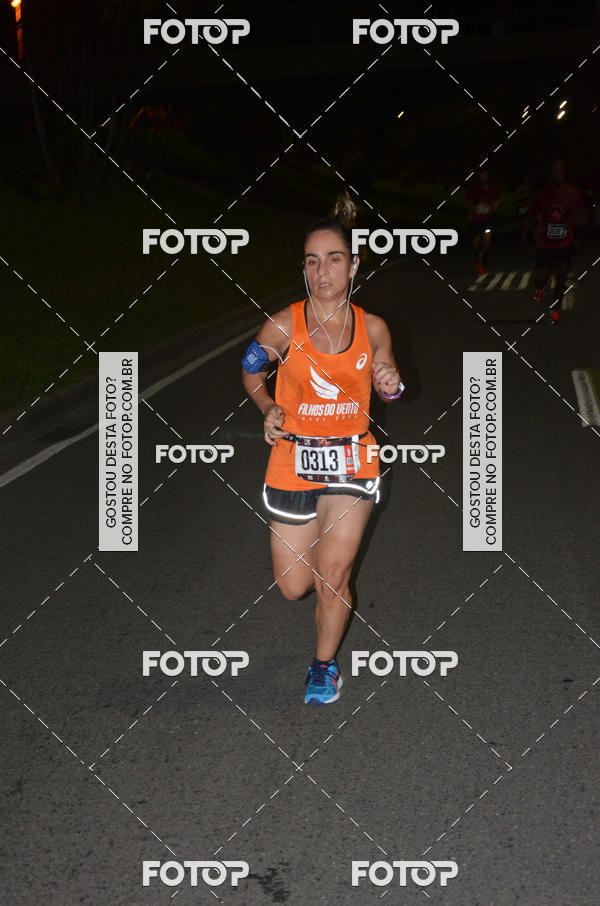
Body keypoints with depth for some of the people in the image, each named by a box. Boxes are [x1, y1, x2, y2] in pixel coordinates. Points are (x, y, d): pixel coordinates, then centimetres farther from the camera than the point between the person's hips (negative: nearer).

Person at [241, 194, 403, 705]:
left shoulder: (373, 328, -3)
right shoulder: (283, 325, -9)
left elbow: (386, 381, 15)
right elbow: (253, 374, 10)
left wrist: (391, 385, -8)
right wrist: (269, 409, -8)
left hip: (353, 460, 0)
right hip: (294, 461, 0)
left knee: (332, 576, -10)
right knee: (294, 587, 6)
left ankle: (325, 665, 15)